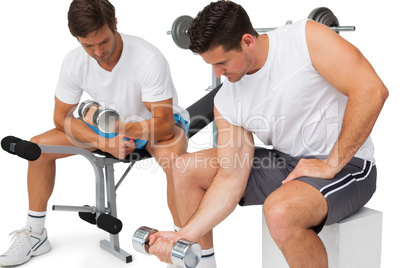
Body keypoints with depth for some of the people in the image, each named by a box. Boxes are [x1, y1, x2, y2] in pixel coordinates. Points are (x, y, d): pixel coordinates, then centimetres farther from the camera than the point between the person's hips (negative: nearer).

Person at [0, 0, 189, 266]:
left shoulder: (149, 59, -33)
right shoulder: (74, 62, -18)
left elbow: (163, 124, -32)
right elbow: (62, 117, -8)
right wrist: (105, 143, -21)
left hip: (159, 122, -5)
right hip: (113, 124, 5)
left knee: (173, 158, -41)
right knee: (39, 145, -5)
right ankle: (35, 234, 12)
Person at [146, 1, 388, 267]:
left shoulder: (306, 37, -18)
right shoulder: (227, 102, -3)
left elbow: (372, 91, -26)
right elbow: (231, 179, -3)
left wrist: (331, 164, -22)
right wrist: (185, 236, -11)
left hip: (347, 164, -6)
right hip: (284, 161, 7)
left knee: (279, 211, -38)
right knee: (185, 169, 2)